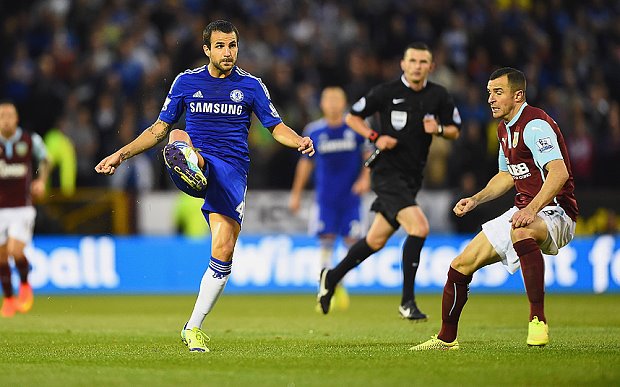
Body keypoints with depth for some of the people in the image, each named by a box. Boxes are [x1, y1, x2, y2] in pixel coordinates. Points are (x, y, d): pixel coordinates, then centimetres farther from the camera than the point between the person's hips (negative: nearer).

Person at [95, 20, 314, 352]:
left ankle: (193, 328, 2)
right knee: (178, 137, -35)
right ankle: (187, 167, -74)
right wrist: (121, 154, 9)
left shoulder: (250, 85, 9)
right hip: (195, 161, 0)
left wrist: (299, 141, -10)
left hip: (231, 169, 0)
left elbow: (276, 127, 11)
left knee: (223, 252, -11)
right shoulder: (186, 82, 10)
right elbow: (158, 129, 17)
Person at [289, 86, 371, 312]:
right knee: (326, 242, -7)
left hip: (351, 196, 0)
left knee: (352, 242, -3)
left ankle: (339, 283, 20)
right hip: (326, 198, 0)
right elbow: (306, 162, 13)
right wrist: (296, 193, 14)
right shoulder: (314, 131, 3)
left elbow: (369, 154, 9)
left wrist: (365, 178, -7)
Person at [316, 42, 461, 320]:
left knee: (376, 239, 13)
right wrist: (375, 138, -12)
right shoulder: (387, 92, -7)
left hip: (412, 178, 6)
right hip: (387, 172, -6)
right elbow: (352, 117, 2)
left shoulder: (439, 96, 4)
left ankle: (332, 277, 35)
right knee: (419, 227, -22)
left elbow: (455, 130, 13)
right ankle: (407, 302, -13)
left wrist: (439, 129, -9)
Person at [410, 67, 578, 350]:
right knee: (461, 265, 5)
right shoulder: (505, 128, 14)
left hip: (554, 213, -9)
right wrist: (476, 199, 17)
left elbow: (559, 173, -31)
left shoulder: (535, 125, -17)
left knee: (522, 232, -44)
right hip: (524, 212, 9)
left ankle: (538, 321, -39)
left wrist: (532, 209, -43)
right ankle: (446, 339, 23)